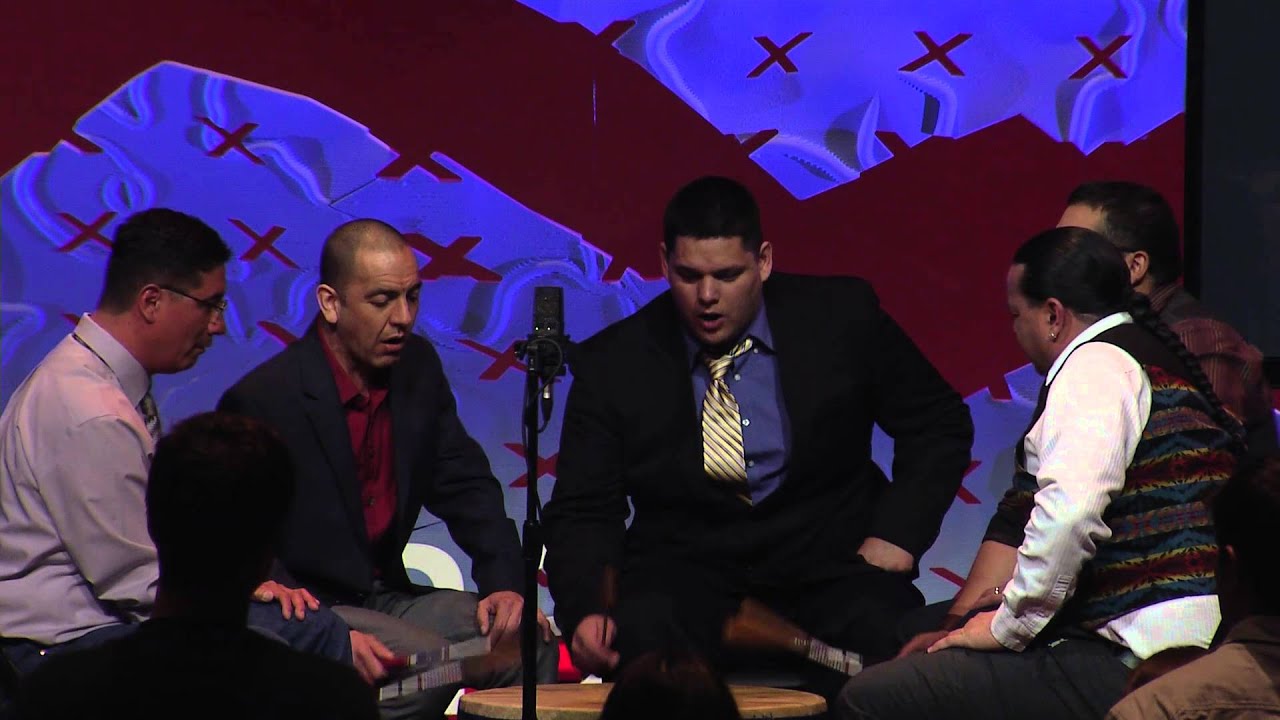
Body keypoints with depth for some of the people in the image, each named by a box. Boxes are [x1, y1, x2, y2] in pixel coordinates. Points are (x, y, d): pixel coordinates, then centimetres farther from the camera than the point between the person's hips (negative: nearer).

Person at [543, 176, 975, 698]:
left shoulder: (841, 317, 2)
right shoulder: (614, 364, 2)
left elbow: (940, 424, 11)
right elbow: (582, 512, 2)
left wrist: (896, 536, -3)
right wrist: (585, 614, -18)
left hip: (829, 564, 0)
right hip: (685, 579, 0)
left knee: (885, 645, -34)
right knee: (641, 634, -35)